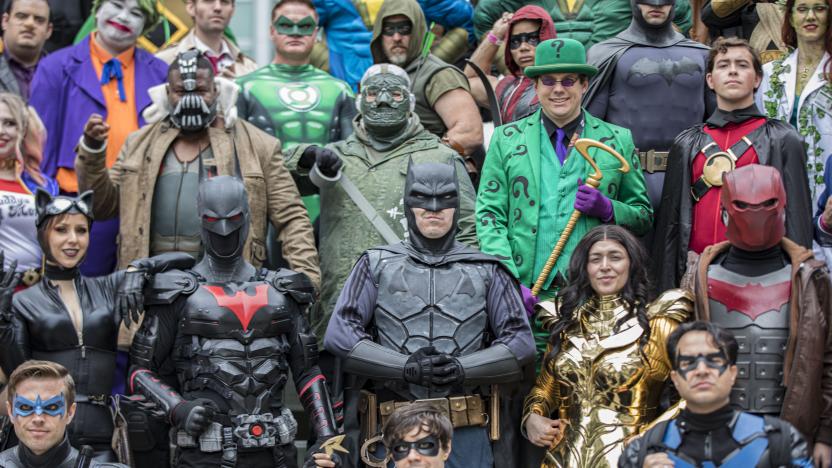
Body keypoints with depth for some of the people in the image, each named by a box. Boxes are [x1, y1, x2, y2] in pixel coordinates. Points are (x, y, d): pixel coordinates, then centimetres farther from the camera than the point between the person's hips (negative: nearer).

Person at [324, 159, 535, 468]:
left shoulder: (486, 271, 11)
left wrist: (463, 368, -11)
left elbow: (521, 341, 5)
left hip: (467, 432, 1)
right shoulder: (377, 265, 10)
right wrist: (405, 367, -12)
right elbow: (339, 334, 0)